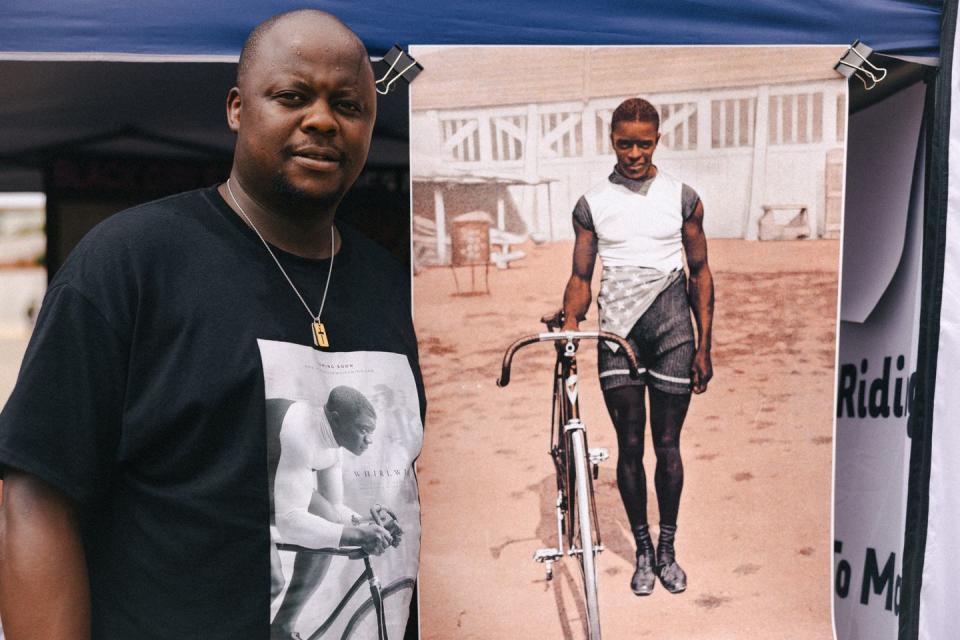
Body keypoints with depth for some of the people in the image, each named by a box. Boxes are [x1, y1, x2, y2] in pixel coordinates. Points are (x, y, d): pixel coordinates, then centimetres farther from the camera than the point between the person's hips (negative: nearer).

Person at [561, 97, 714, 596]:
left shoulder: (683, 198, 7)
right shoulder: (592, 204, 6)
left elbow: (700, 273, 10)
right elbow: (581, 278, 6)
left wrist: (704, 345, 6)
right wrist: (569, 325, -12)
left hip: (672, 328, 0)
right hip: (617, 329, 0)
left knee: (667, 444, 4)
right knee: (629, 445, 1)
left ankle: (668, 549, 20)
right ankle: (643, 551, 16)